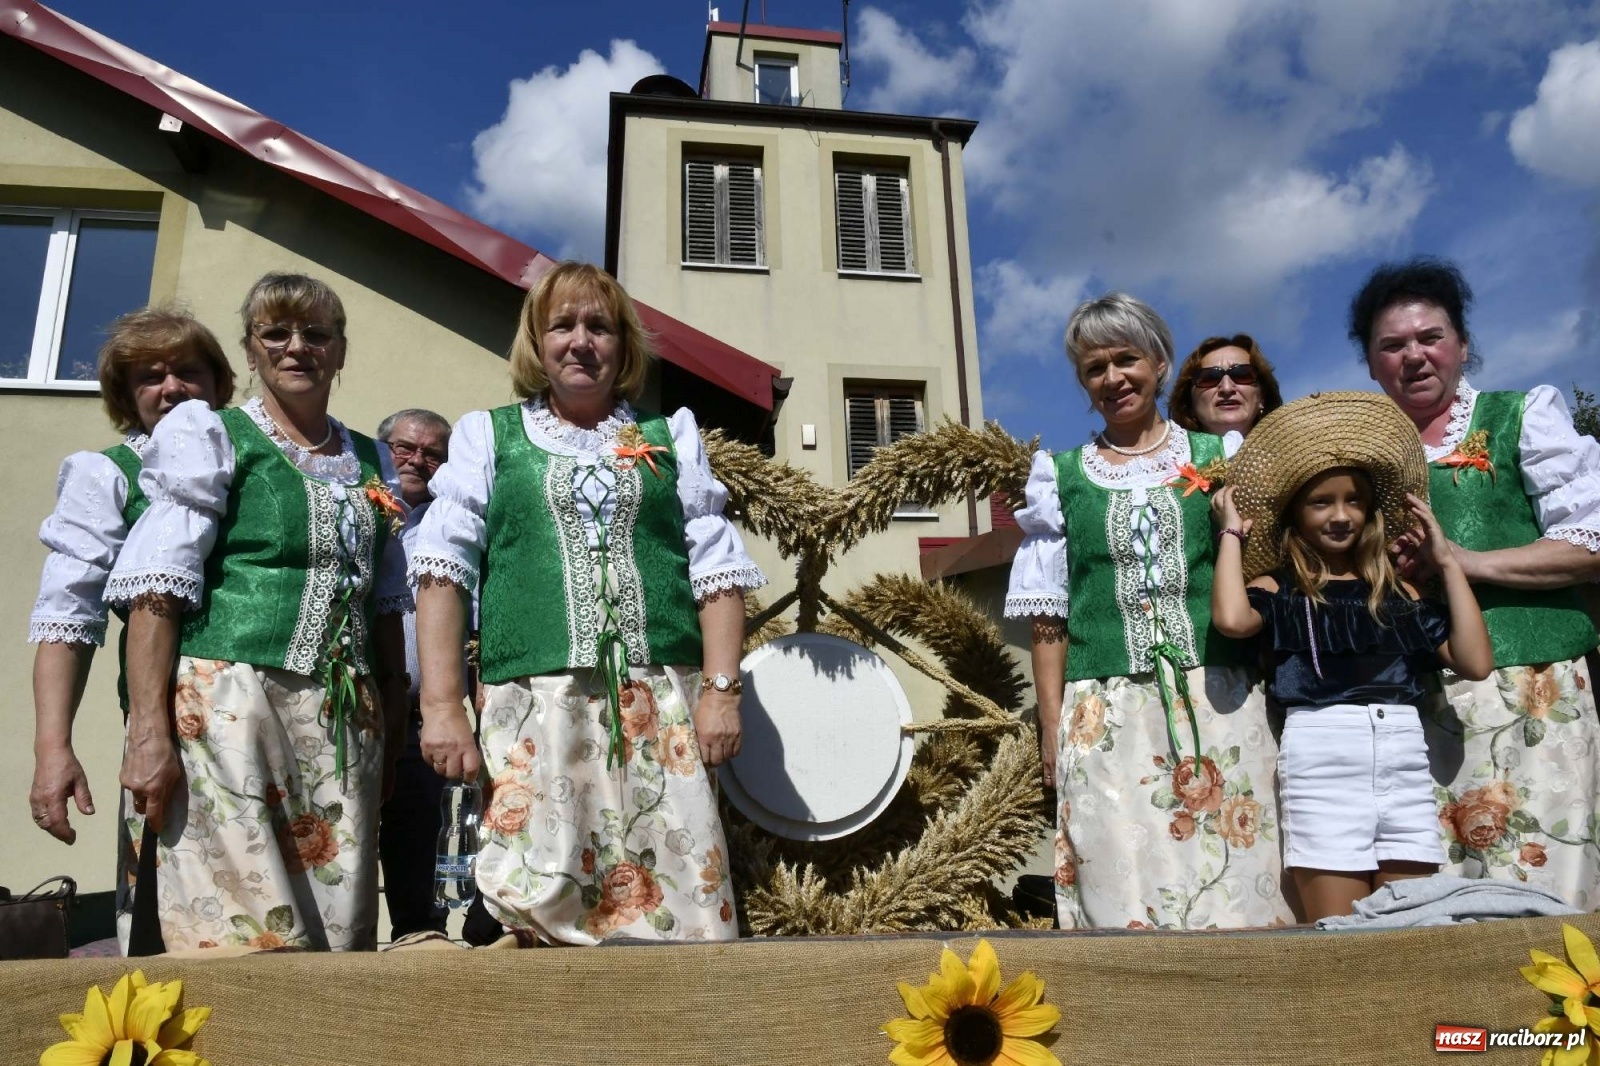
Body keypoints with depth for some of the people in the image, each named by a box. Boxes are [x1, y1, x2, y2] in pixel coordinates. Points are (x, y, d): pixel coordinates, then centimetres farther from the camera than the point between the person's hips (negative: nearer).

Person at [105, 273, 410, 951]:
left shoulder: (371, 462, 18)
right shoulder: (210, 435, 5)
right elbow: (157, 590, -4)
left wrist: (396, 727, 14)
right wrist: (148, 734, -13)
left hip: (345, 718, 4)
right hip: (228, 702, -4)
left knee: (343, 934, 4)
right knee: (246, 939, -7)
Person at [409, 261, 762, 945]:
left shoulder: (671, 436, 17)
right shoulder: (488, 435, 14)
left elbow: (716, 568, 11)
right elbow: (443, 569, 5)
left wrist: (722, 689, -1)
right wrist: (442, 705, -6)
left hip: (664, 701, 1)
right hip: (535, 700, -1)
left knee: (678, 895, -3)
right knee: (538, 900, -6)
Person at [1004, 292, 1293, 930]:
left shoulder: (1220, 459, 10)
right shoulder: (1061, 478, 9)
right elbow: (1049, 618, 7)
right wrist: (1052, 727, 3)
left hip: (1218, 703, 0)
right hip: (1107, 716, 0)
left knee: (1234, 880, 2)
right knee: (1123, 885, 2)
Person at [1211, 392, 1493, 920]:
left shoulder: (1398, 591, 16)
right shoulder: (1278, 589, 6)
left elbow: (1475, 662, 6)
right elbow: (1231, 618, -18)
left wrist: (1447, 562, 11)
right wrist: (1232, 531, -2)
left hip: (1405, 756, 4)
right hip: (1322, 756, -4)